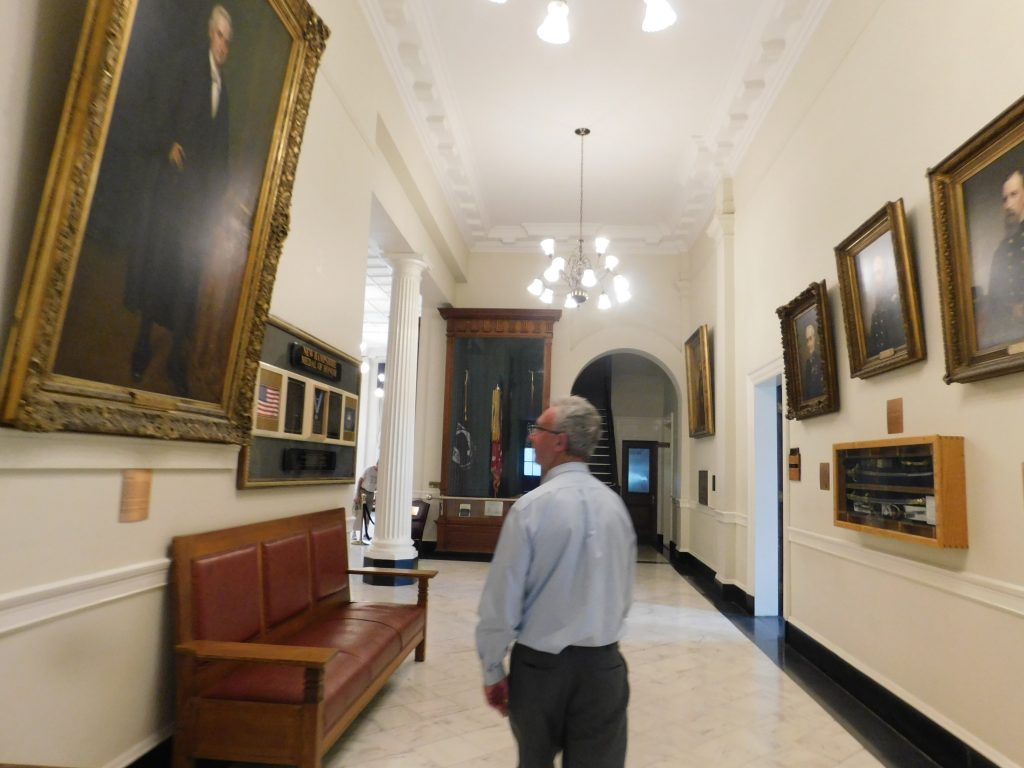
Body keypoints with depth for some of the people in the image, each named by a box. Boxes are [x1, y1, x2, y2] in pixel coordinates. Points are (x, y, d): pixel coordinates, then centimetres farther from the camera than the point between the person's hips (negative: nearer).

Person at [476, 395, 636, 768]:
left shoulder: (531, 506, -17)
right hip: (603, 665, 3)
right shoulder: (615, 504, -2)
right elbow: (625, 593, 7)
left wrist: (492, 671, -2)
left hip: (539, 663, -3)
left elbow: (502, 601, -13)